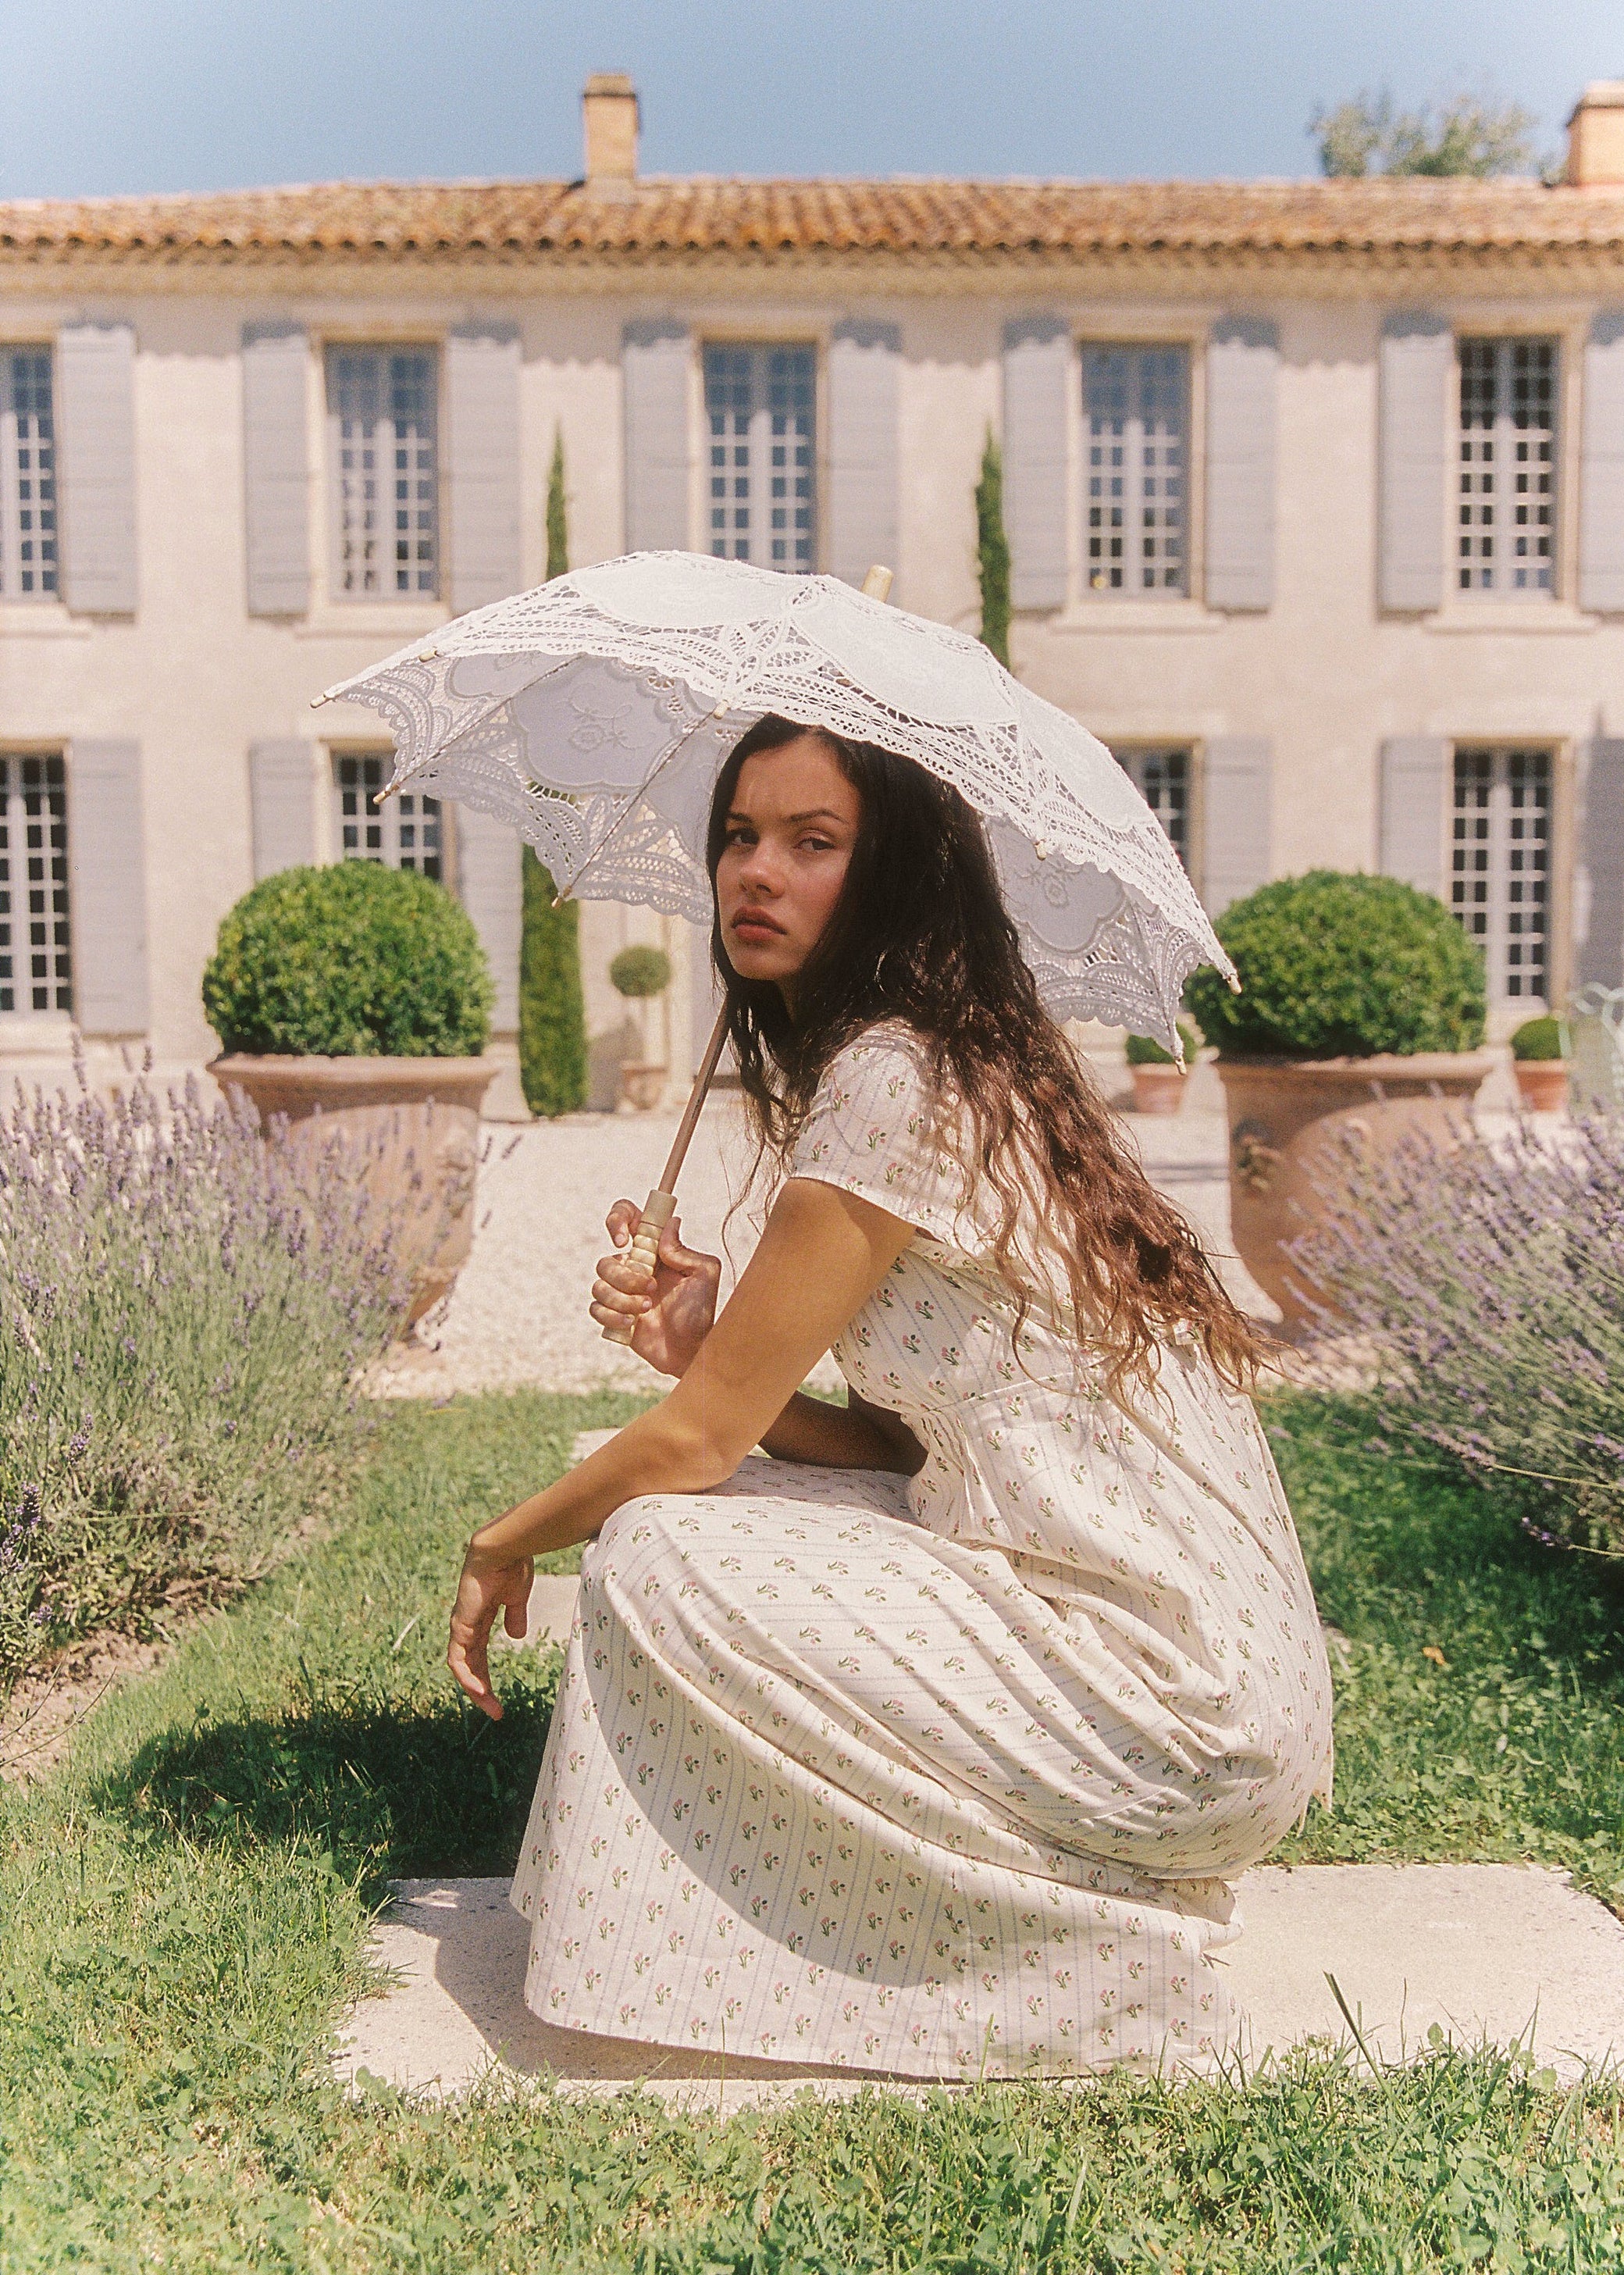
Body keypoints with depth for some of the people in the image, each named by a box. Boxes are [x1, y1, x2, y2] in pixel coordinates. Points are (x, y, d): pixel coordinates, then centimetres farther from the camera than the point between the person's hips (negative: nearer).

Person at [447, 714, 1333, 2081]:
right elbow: (895, 1442, 11)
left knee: (651, 1553, -10)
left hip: (1175, 1711, -9)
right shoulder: (971, 1070, 12)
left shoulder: (895, 1081, -17)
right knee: (732, 1507, 11)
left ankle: (1093, 1942, 1)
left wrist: (508, 1543, 5)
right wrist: (707, 1346, -4)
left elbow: (696, 1437, -12)